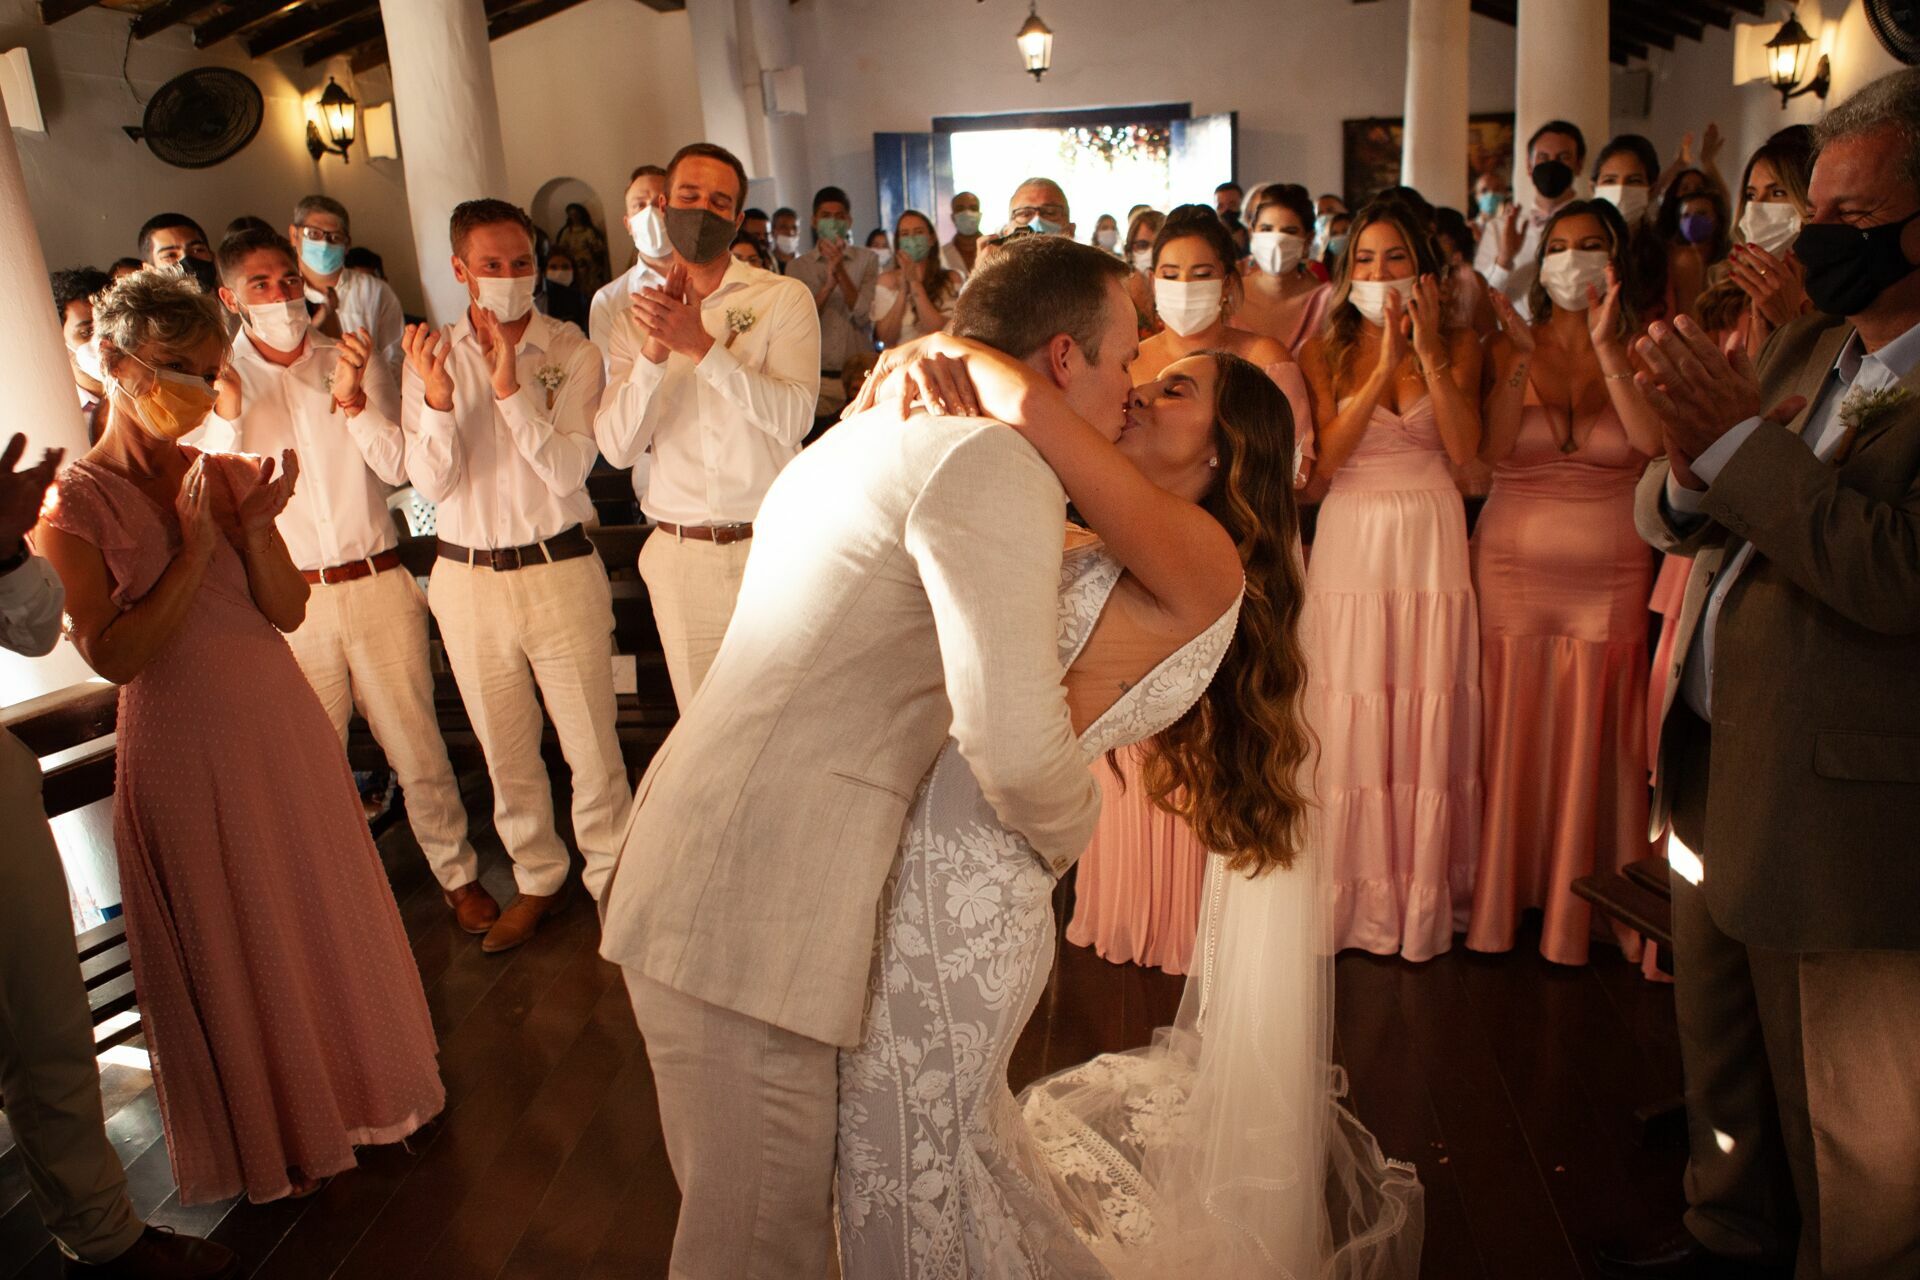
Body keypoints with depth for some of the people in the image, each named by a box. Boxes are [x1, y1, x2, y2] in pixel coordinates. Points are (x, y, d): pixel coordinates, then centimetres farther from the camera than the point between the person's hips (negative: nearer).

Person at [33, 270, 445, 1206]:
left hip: (285, 730, 4)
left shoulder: (226, 476, 2)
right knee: (229, 944, 11)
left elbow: (287, 611, -3)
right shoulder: (70, 507, -10)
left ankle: (353, 1087, 38)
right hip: (182, 751, -4)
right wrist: (195, 550, -20)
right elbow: (114, 655, -16)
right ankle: (270, 1137, 33)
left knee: (329, 915, 15)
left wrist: (255, 530, -19)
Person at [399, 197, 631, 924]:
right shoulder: (431, 358, 3)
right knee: (504, 752, 15)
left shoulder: (571, 353, -4)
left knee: (591, 743, 2)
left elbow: (567, 472, -14)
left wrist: (511, 388, -23)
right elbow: (431, 484, -5)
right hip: (466, 579, 3)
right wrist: (437, 400, -21)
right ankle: (537, 880, 33)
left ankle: (609, 876, 22)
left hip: (559, 570, -3)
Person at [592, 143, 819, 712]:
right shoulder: (636, 318, 9)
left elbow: (793, 418, -14)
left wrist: (702, 346, -21)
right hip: (681, 555, 3)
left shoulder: (784, 297, 0)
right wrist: (654, 352, -16)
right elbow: (616, 447, -3)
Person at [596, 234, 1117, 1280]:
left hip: (703, 875, 10)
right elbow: (1015, 739, -25)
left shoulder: (890, 428, 17)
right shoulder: (993, 460, -15)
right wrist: (1068, 832, -3)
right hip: (752, 914, -10)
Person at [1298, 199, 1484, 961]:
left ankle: (1424, 892, 18)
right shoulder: (1325, 351, 6)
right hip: (1352, 542, -1)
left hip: (1431, 540, 1)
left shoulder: (1457, 344, 8)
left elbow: (1463, 449, -6)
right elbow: (1323, 461, -8)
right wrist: (1384, 366, -12)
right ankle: (1358, 894, 15)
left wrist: (1430, 353, -11)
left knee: (1429, 717, 3)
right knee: (1349, 718, 0)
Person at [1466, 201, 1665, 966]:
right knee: (1511, 732, 5)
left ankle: (1581, 904, 21)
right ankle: (1501, 896, 20)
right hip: (1512, 565, 0)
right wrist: (1523, 357, -14)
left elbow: (1656, 441, -15)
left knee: (1592, 739, 5)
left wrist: (1606, 347, -18)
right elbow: (1491, 450, -10)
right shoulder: (1508, 350, 4)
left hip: (1610, 574, 0)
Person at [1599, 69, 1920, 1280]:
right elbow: (1672, 522, 8)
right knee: (1721, 1064, 27)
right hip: (1716, 775, 8)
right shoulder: (1802, 349, 8)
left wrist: (1738, 438, -24)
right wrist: (1692, 465, -14)